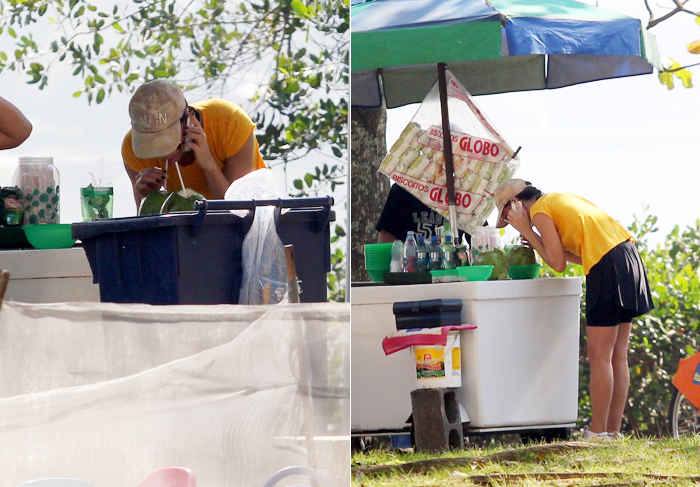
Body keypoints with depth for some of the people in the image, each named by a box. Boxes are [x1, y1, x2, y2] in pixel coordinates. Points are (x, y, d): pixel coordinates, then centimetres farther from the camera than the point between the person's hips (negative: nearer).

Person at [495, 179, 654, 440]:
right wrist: (537, 242, 23)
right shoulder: (561, 200, 25)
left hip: (607, 268, -9)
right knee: (617, 357, 10)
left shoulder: (540, 211, 0)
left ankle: (598, 432, -5)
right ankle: (613, 431, 12)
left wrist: (527, 231, 5)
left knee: (600, 358, -6)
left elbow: (558, 263, -3)